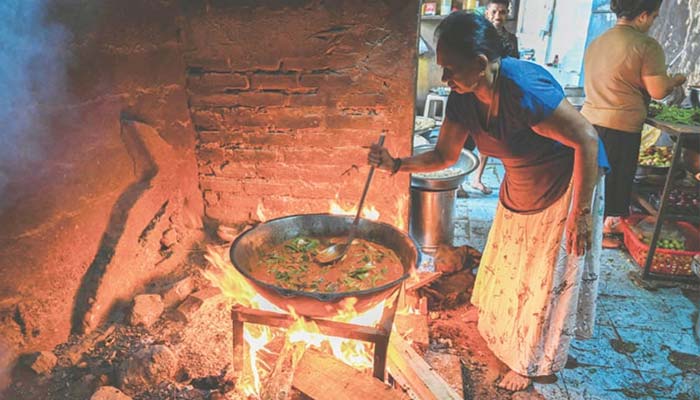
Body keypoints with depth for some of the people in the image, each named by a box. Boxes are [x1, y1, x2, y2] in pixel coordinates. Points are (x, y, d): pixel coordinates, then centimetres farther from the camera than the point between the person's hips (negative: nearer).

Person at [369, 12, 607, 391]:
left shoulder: (525, 89, -36)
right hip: (519, 187, 7)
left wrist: (582, 214, -25)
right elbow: (444, 155, -3)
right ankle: (507, 337, 47)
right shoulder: (462, 99, -13)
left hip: (567, 186, -7)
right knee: (510, 270, 20)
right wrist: (396, 165, -18)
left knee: (550, 280, 7)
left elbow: (587, 140, -29)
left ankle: (534, 363, 30)